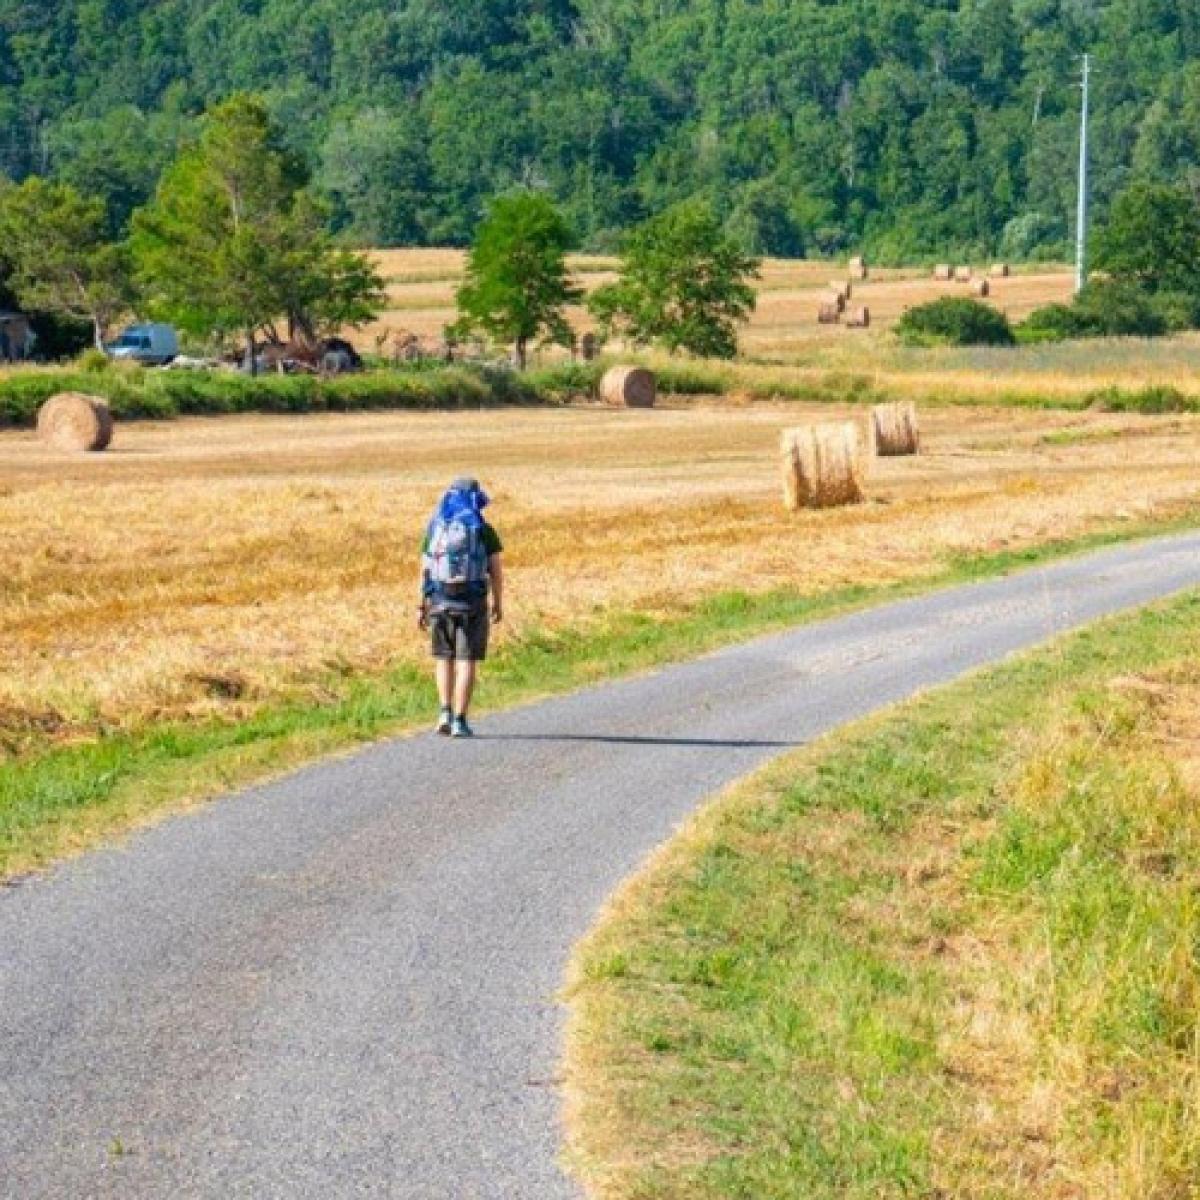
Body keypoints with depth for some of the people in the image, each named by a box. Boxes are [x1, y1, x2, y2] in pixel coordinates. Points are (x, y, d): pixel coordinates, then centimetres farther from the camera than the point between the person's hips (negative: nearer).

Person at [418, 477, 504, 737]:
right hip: (473, 604, -2)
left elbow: (425, 570, 3)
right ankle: (460, 721, -4)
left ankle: (445, 713, 3)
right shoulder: (484, 531, -5)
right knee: (467, 662, 1)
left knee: (445, 658, 16)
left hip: (440, 602, 3)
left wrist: (422, 606, 7)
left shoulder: (435, 529, 4)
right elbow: (496, 570, -4)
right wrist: (498, 603, 8)